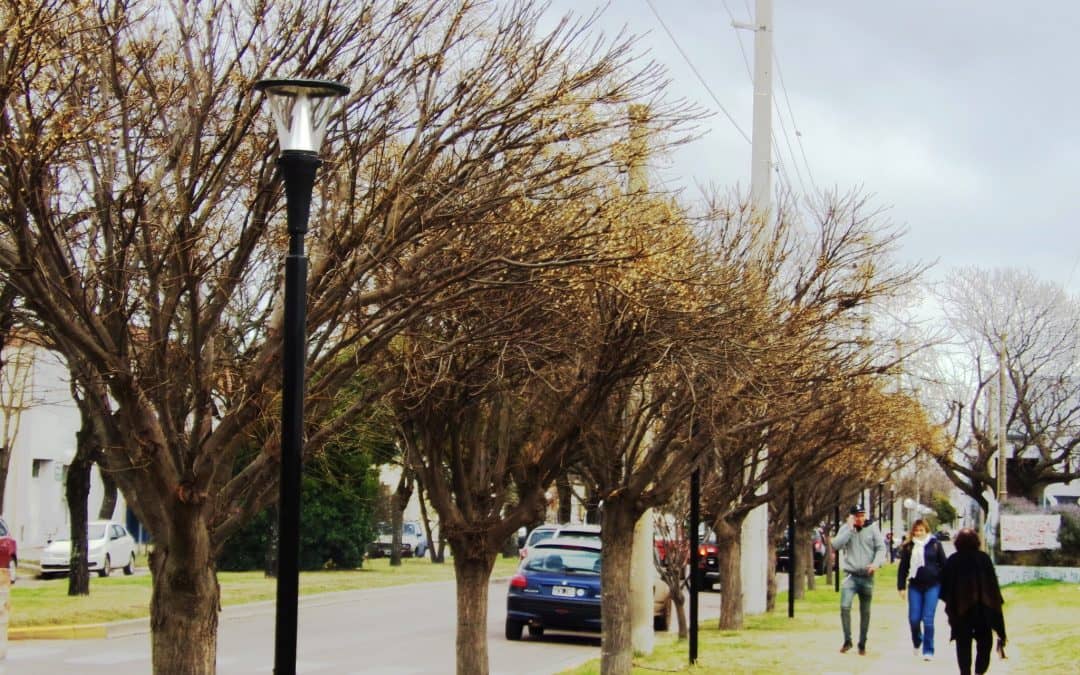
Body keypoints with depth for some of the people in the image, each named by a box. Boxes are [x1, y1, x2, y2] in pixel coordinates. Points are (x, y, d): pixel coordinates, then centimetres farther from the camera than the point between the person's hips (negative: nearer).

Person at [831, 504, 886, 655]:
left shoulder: (872, 528, 1)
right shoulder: (845, 529, 1)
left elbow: (881, 548, 0)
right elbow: (836, 545, -13)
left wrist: (876, 563, -18)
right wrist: (850, 528, -15)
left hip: (867, 576, 1)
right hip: (850, 575, -1)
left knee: (865, 612, 8)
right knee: (845, 606, -18)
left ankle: (862, 644, 20)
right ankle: (847, 640, -7)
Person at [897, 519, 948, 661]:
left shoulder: (935, 545, 1)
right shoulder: (908, 547, 5)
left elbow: (943, 565, 4)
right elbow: (903, 568, 8)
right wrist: (901, 586, 3)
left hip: (932, 586, -2)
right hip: (914, 586, 2)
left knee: (928, 619, -5)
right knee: (914, 619, 1)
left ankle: (928, 651, 4)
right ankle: (916, 643, 30)